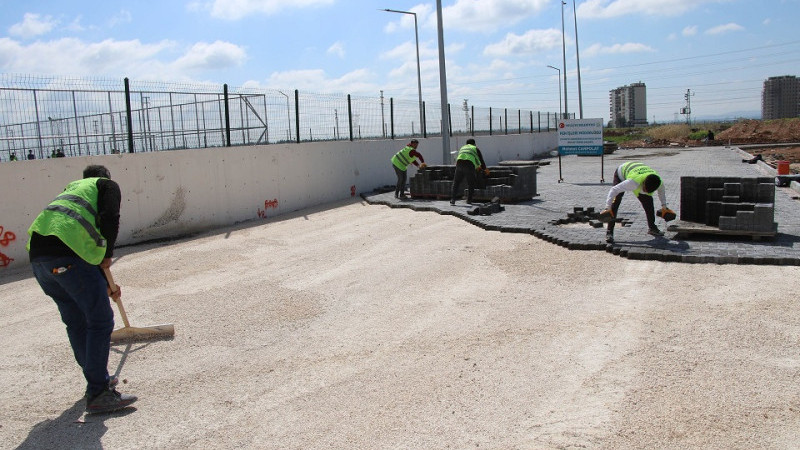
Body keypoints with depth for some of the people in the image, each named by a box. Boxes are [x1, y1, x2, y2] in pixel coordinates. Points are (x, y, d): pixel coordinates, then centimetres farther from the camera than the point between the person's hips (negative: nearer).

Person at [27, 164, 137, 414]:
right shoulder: (107, 185, 17)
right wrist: (108, 255, 9)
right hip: (67, 256, -8)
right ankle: (97, 394, 0)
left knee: (76, 322, 19)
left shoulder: (71, 190, 37)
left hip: (37, 253, 8)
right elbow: (109, 217, -7)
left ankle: (99, 381, 33)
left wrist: (106, 284, 45)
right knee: (100, 321, -1)